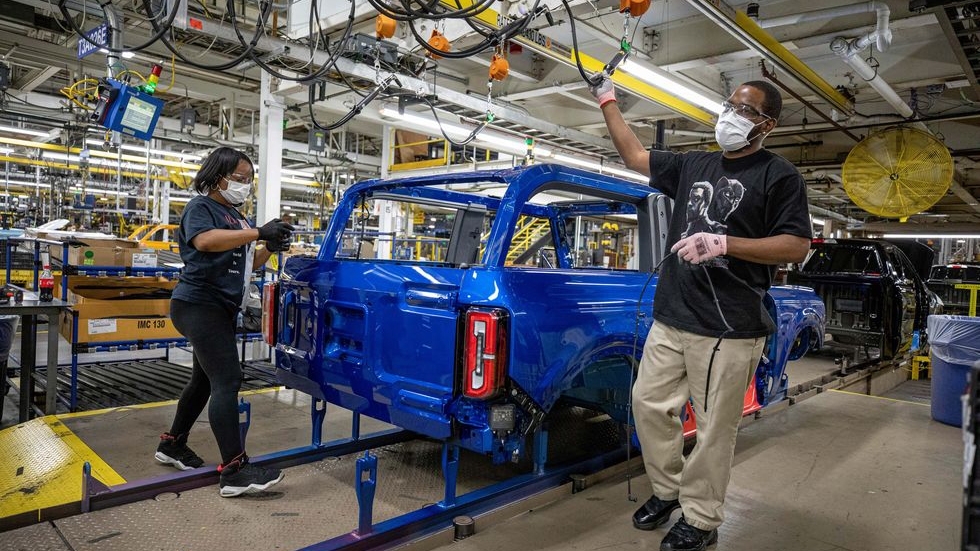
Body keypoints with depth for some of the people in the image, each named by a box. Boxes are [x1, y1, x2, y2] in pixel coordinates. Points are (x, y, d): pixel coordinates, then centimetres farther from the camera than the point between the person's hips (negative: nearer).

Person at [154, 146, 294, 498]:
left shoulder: (235, 216, 20)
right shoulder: (201, 207, -6)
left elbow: (247, 263, 23)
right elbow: (205, 241, -27)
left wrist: (270, 248, 4)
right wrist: (258, 233, -31)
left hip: (221, 309, 10)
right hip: (199, 305, -10)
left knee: (205, 379, 18)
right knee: (227, 381, -17)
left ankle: (172, 445, 34)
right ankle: (234, 471, -18)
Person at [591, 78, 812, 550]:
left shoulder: (779, 176, -1)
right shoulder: (693, 165, 15)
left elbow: (796, 246, -8)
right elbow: (634, 155, 22)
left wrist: (723, 244, -19)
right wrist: (607, 100, 22)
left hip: (729, 329, -6)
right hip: (669, 319, 6)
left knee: (714, 428, 1)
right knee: (650, 403, 10)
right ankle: (666, 490, 30)